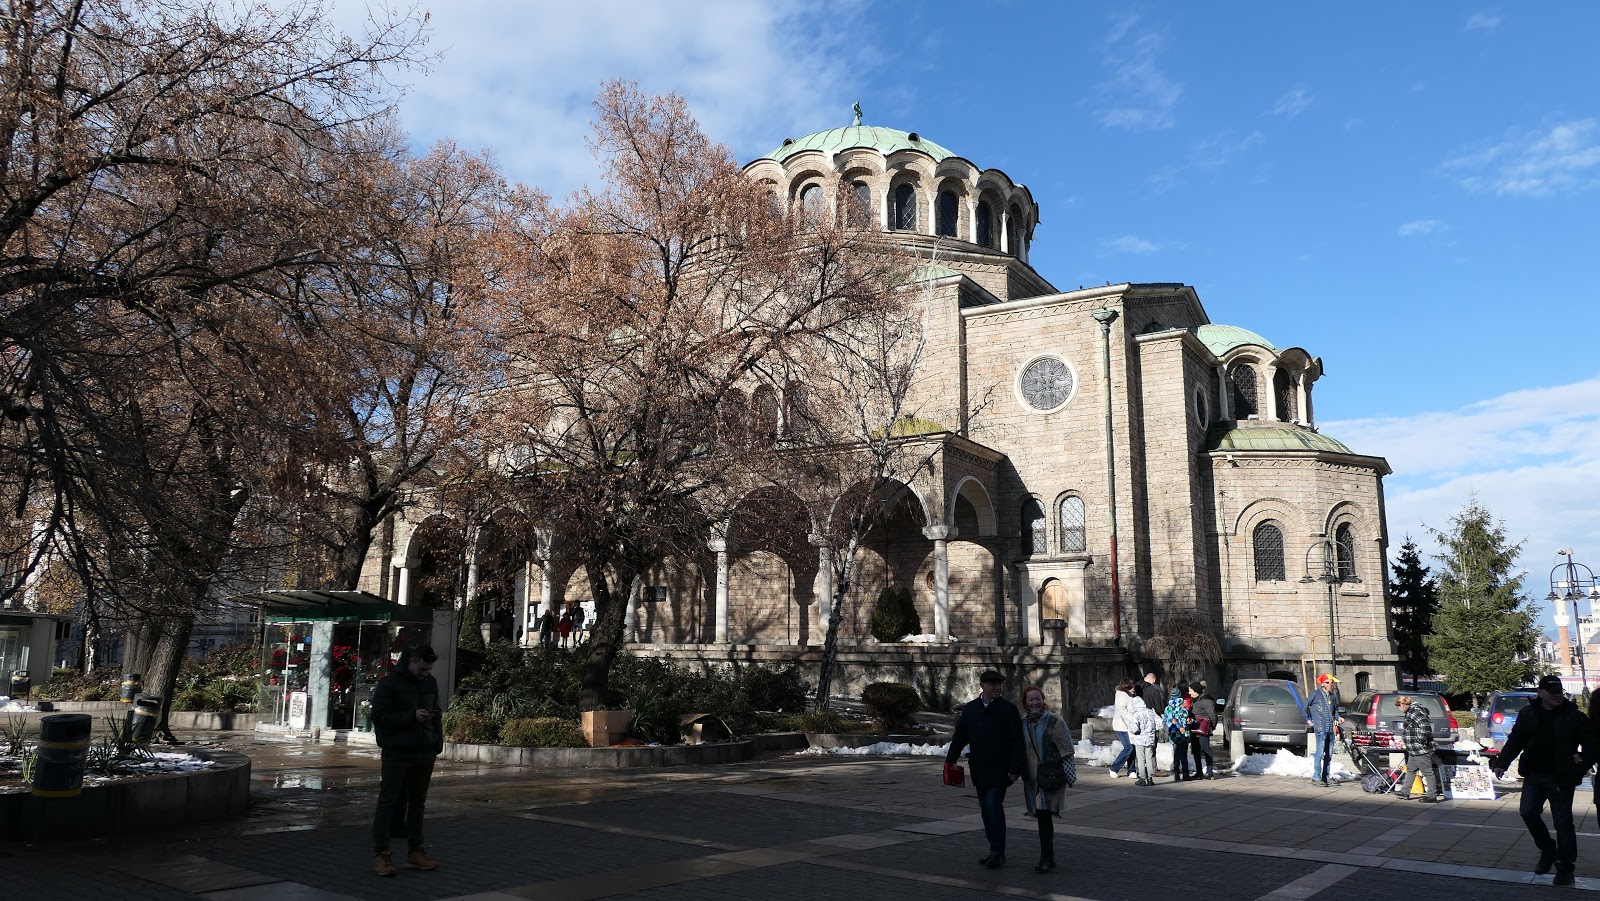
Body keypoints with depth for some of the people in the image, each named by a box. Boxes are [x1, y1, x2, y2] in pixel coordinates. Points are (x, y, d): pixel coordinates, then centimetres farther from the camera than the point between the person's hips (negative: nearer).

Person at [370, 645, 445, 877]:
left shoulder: (430, 683, 10)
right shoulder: (389, 683, -9)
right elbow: (379, 716, -15)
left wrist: (437, 739, 5)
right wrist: (411, 716, -23)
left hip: (424, 753, 6)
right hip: (397, 753, -6)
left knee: (417, 803, 12)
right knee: (387, 803, -1)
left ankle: (415, 852, 21)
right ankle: (382, 855, 5)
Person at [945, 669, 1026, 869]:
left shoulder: (1009, 709, -4)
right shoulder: (970, 709, 7)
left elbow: (1017, 742, -6)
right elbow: (960, 736, 9)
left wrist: (1015, 768, -12)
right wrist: (950, 760, -1)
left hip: (999, 769, -5)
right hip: (979, 769, 5)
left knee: (993, 805, -14)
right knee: (986, 810, 9)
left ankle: (998, 852, -5)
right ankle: (996, 852, 18)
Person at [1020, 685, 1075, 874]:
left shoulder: (1054, 721, -8)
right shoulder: (1022, 724, 8)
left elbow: (1066, 750, -7)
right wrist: (1020, 772, 16)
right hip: (1032, 778, 5)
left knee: (1044, 815, -14)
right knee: (1043, 817, 11)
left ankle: (1045, 858, -9)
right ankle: (1049, 858, 21)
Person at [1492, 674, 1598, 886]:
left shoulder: (1574, 717, -5)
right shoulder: (1528, 714, 4)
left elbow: (1591, 743, 0)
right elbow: (1514, 741, 8)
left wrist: (1582, 764, -11)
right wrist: (1502, 763, -1)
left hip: (1561, 780, -3)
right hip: (1534, 776, 3)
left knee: (1563, 823, 2)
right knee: (1528, 812, -3)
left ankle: (1565, 868, 13)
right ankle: (1547, 850, 21)